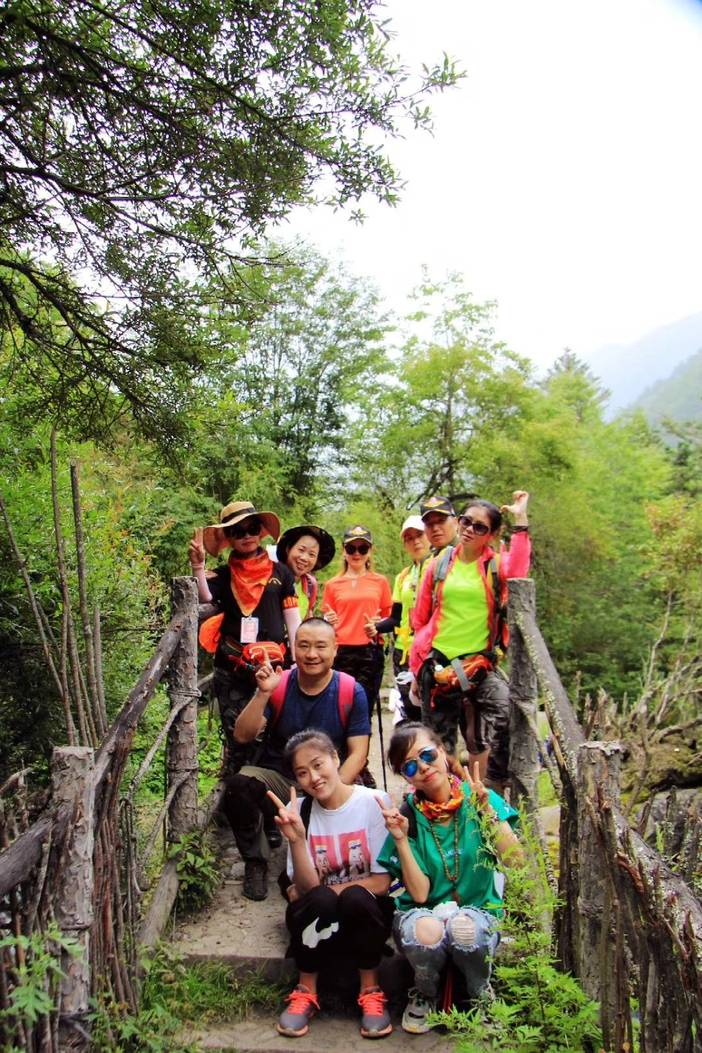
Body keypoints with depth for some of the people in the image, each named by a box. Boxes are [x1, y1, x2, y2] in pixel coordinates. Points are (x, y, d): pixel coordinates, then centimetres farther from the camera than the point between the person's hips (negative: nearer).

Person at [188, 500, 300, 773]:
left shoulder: (279, 572, 7)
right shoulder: (223, 575, 7)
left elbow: (292, 620, 7)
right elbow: (204, 597, -13)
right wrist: (198, 567, -28)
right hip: (231, 668, 1)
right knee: (236, 738, 6)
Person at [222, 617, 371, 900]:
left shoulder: (352, 692, -4)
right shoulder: (277, 685, -4)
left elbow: (358, 753, -6)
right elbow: (242, 736, -10)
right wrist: (263, 693, -23)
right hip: (277, 778, 0)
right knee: (237, 785, -30)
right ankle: (256, 862, -4)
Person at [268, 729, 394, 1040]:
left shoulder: (374, 802, -13)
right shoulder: (298, 811, -7)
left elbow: (382, 881, -12)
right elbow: (306, 887, -15)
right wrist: (296, 839, -32)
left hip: (366, 911, -1)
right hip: (318, 916, 1)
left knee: (355, 898, -33)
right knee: (318, 899, -31)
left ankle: (370, 990, -9)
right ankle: (306, 990, -7)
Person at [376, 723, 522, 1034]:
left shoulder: (478, 799, -7)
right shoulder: (407, 816, -6)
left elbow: (516, 862, -18)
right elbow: (419, 894, -11)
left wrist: (487, 812, -28)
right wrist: (401, 840, -22)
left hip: (477, 912, 0)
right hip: (423, 913, 0)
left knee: (463, 927, -34)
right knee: (426, 930, -34)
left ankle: (481, 996, -1)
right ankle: (424, 995, 0)